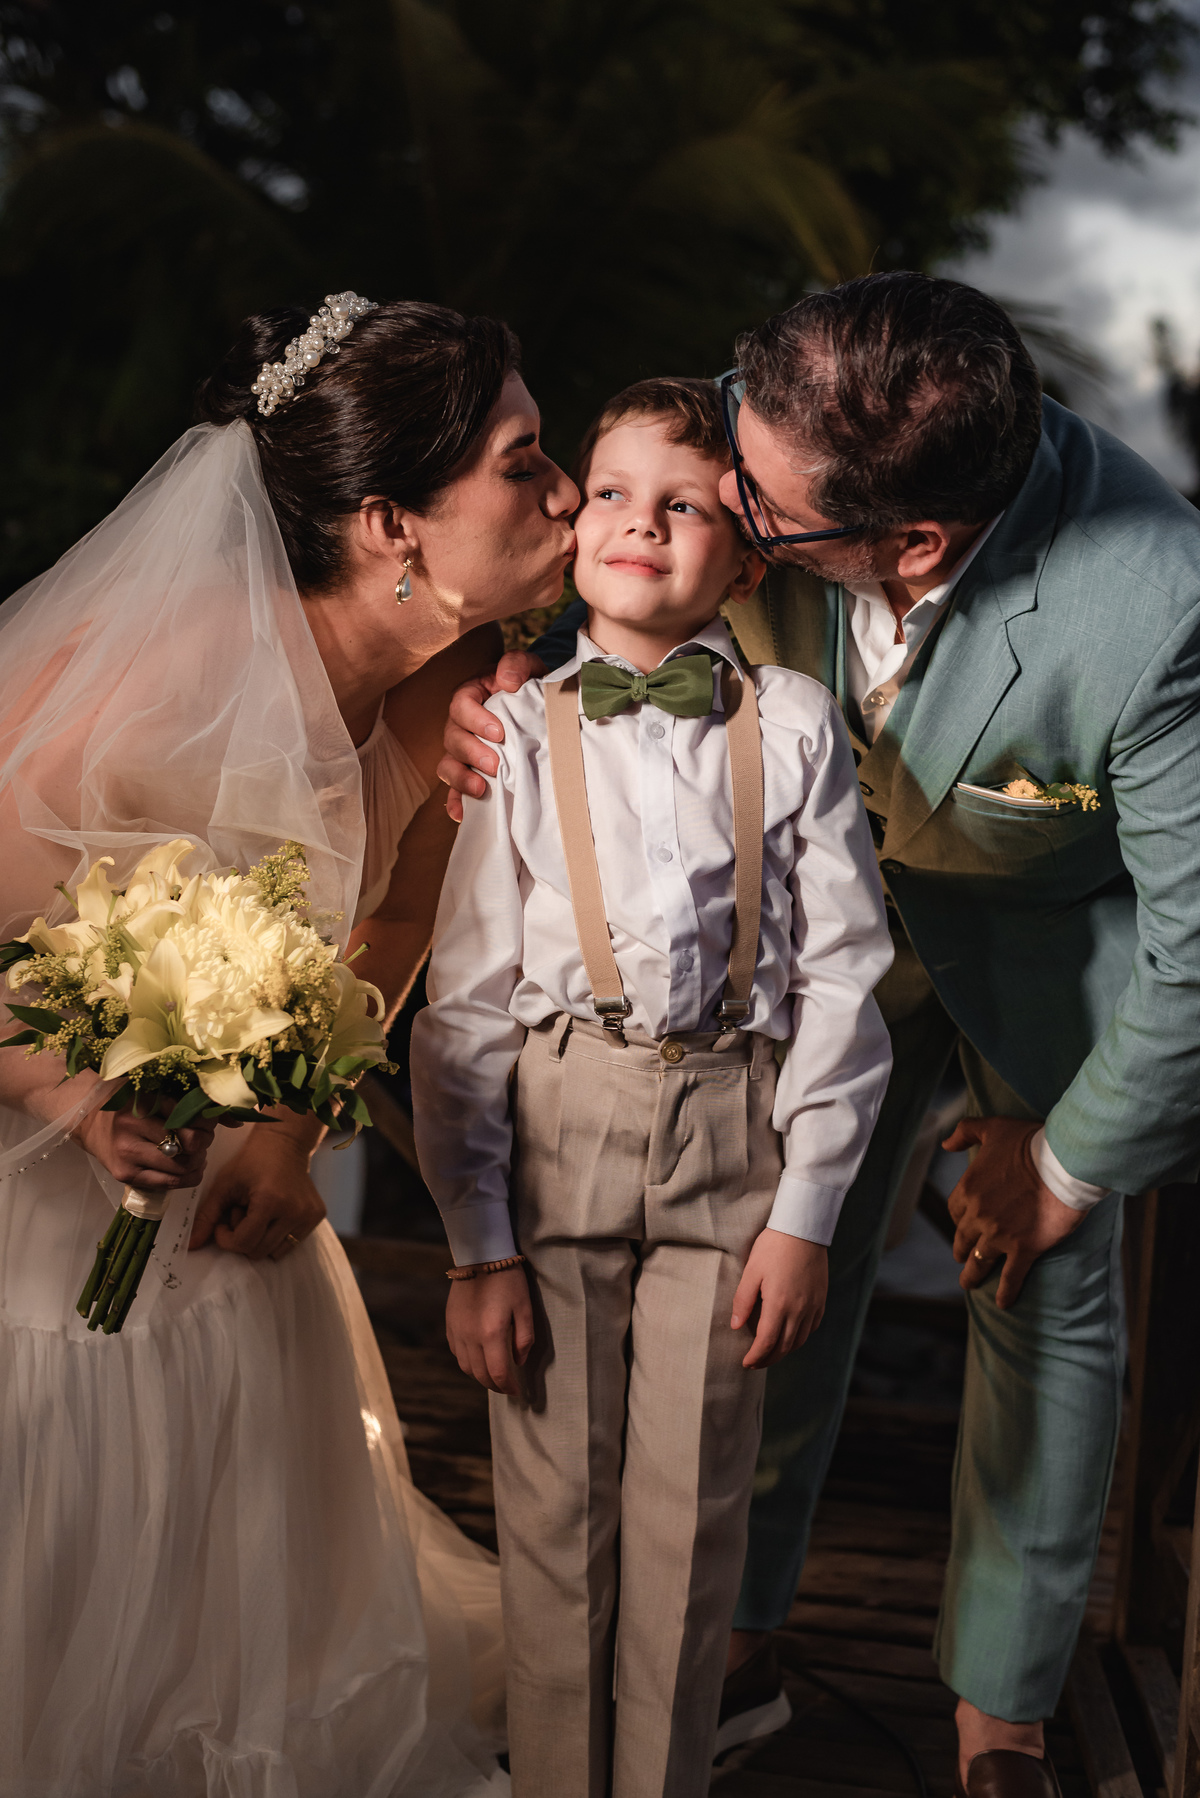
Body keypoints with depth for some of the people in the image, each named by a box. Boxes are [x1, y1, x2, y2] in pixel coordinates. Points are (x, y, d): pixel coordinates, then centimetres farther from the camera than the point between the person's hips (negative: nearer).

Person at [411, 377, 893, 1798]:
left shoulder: (793, 727, 1)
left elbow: (842, 975, 1)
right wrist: (476, 1241, -3)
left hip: (734, 1130, 0)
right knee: (553, 1505, 8)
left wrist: (805, 1210, -3)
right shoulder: (516, 731, 0)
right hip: (553, 1130, 0)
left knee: (691, 1515, 8)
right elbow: (464, 997, 0)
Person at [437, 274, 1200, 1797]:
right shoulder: (786, 415, -30)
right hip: (837, 898, 3)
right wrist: (505, 676, -27)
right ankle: (738, 1632, 35)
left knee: (1043, 1306, 10)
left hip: (1054, 941, -3)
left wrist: (1071, 1163, -14)